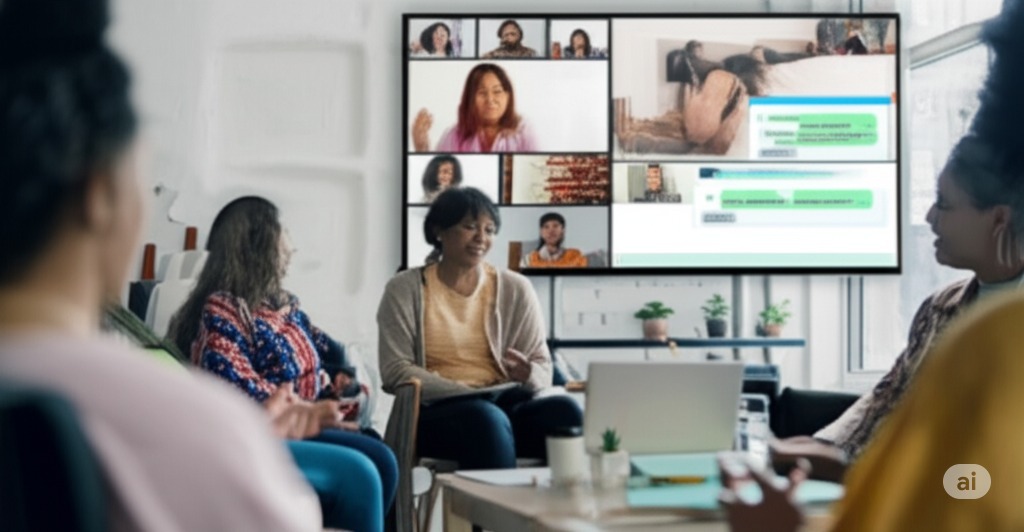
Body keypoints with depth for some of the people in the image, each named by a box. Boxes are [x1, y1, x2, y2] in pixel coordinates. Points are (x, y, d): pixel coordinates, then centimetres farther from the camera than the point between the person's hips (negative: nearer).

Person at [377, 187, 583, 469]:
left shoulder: (515, 289, 13)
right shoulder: (405, 289, 6)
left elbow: (543, 369, 10)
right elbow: (395, 371, -3)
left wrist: (528, 375, -16)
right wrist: (465, 392, -17)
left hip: (507, 405, 3)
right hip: (438, 413, -3)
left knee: (564, 409, -30)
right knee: (486, 418, -38)